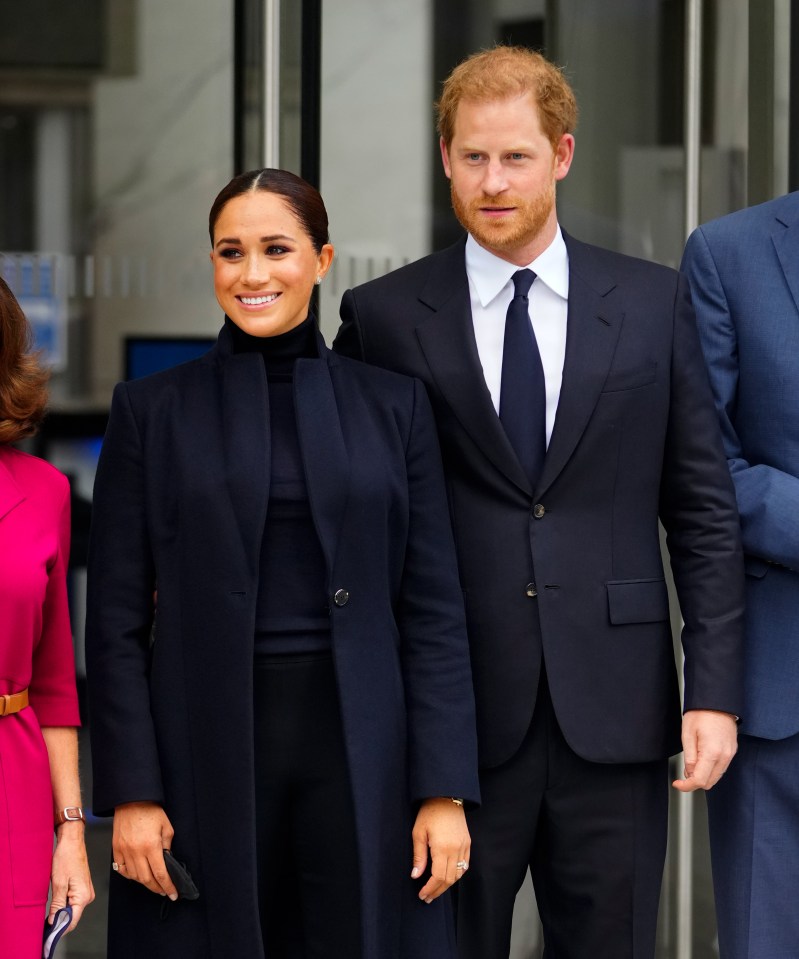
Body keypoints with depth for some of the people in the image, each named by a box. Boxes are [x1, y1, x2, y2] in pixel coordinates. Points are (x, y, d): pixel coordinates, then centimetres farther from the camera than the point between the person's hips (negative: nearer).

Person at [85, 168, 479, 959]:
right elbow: (117, 619, 2)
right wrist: (130, 793, -6)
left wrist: (445, 791, -3)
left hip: (360, 753, 1)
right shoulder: (153, 410, 4)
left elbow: (433, 610, 4)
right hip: (205, 757, -1)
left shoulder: (393, 406, 7)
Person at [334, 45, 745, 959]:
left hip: (613, 713, 1)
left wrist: (715, 687, -2)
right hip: (454, 717, -1)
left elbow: (704, 513, 6)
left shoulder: (654, 304, 6)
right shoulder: (383, 317, 3)